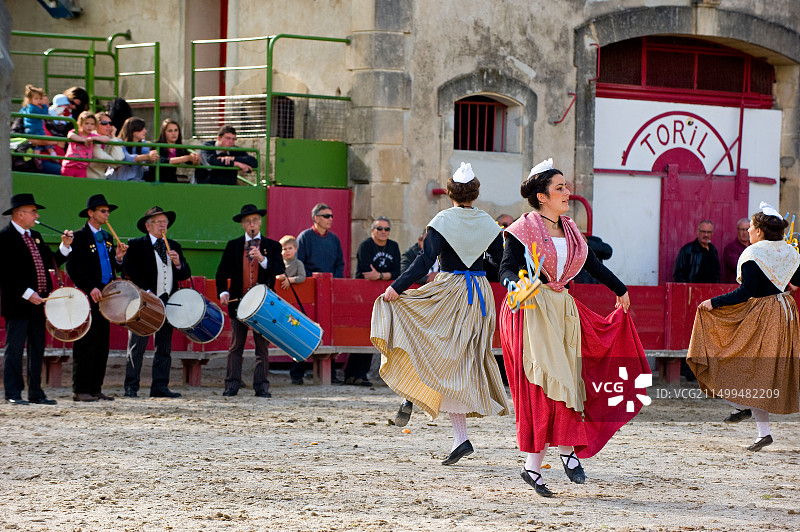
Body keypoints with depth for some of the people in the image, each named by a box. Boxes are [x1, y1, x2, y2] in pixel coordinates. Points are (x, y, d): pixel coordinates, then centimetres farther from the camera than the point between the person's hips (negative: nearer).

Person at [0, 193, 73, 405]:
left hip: (38, 301, 8)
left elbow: (52, 262, 18)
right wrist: (27, 293, -20)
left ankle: (36, 393, 14)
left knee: (37, 348, 9)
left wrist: (65, 246, 3)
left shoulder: (35, 237, 17)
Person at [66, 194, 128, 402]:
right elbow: (72, 268, -12)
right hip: (87, 297, -7)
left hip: (104, 297, 7)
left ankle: (95, 388, 10)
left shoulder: (107, 238, 18)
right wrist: (90, 288, -19)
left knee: (102, 345, 7)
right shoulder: (80, 237, -5)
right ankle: (81, 390, -5)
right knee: (86, 344, -7)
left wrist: (118, 258, 0)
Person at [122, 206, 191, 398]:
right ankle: (131, 386, -1)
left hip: (168, 302, 5)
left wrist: (178, 264, -6)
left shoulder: (174, 246, 18)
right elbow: (129, 271, -8)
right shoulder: (136, 246, 2)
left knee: (164, 348, 5)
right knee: (137, 346, -4)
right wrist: (146, 293, -15)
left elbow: (185, 275, 15)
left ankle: (160, 386, 8)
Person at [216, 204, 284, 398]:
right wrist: (223, 292, -8)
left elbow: (280, 271, -6)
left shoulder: (272, 246, 6)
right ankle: (232, 385, 4)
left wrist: (262, 259, -21)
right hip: (238, 302, 1)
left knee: (262, 347, 1)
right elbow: (222, 273, 9)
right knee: (235, 346, 2)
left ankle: (261, 386, 5)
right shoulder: (233, 246, 9)